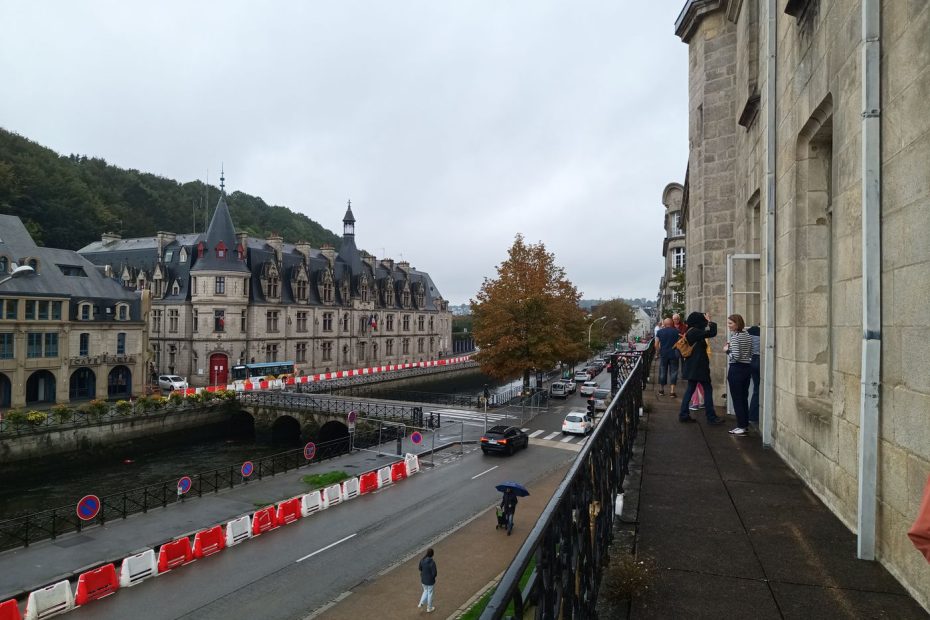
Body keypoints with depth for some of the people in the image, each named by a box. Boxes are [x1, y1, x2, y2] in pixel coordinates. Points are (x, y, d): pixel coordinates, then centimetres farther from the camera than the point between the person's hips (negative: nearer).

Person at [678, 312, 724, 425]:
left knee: (690, 389, 13)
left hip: (691, 367, 10)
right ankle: (711, 417, 4)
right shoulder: (695, 332, -18)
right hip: (698, 366, -10)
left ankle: (683, 415, 14)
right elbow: (712, 332, -20)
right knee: (708, 389, -1)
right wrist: (710, 321, -8)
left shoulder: (690, 332, 11)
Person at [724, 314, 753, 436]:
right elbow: (750, 354, 16)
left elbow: (736, 356, -22)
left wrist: (727, 350, -5)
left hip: (736, 369, -8)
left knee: (737, 399, 0)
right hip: (747, 368, 8)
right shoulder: (748, 336, 10)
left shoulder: (735, 337, -15)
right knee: (744, 398, 14)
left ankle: (741, 427, 2)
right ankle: (745, 425, 19)